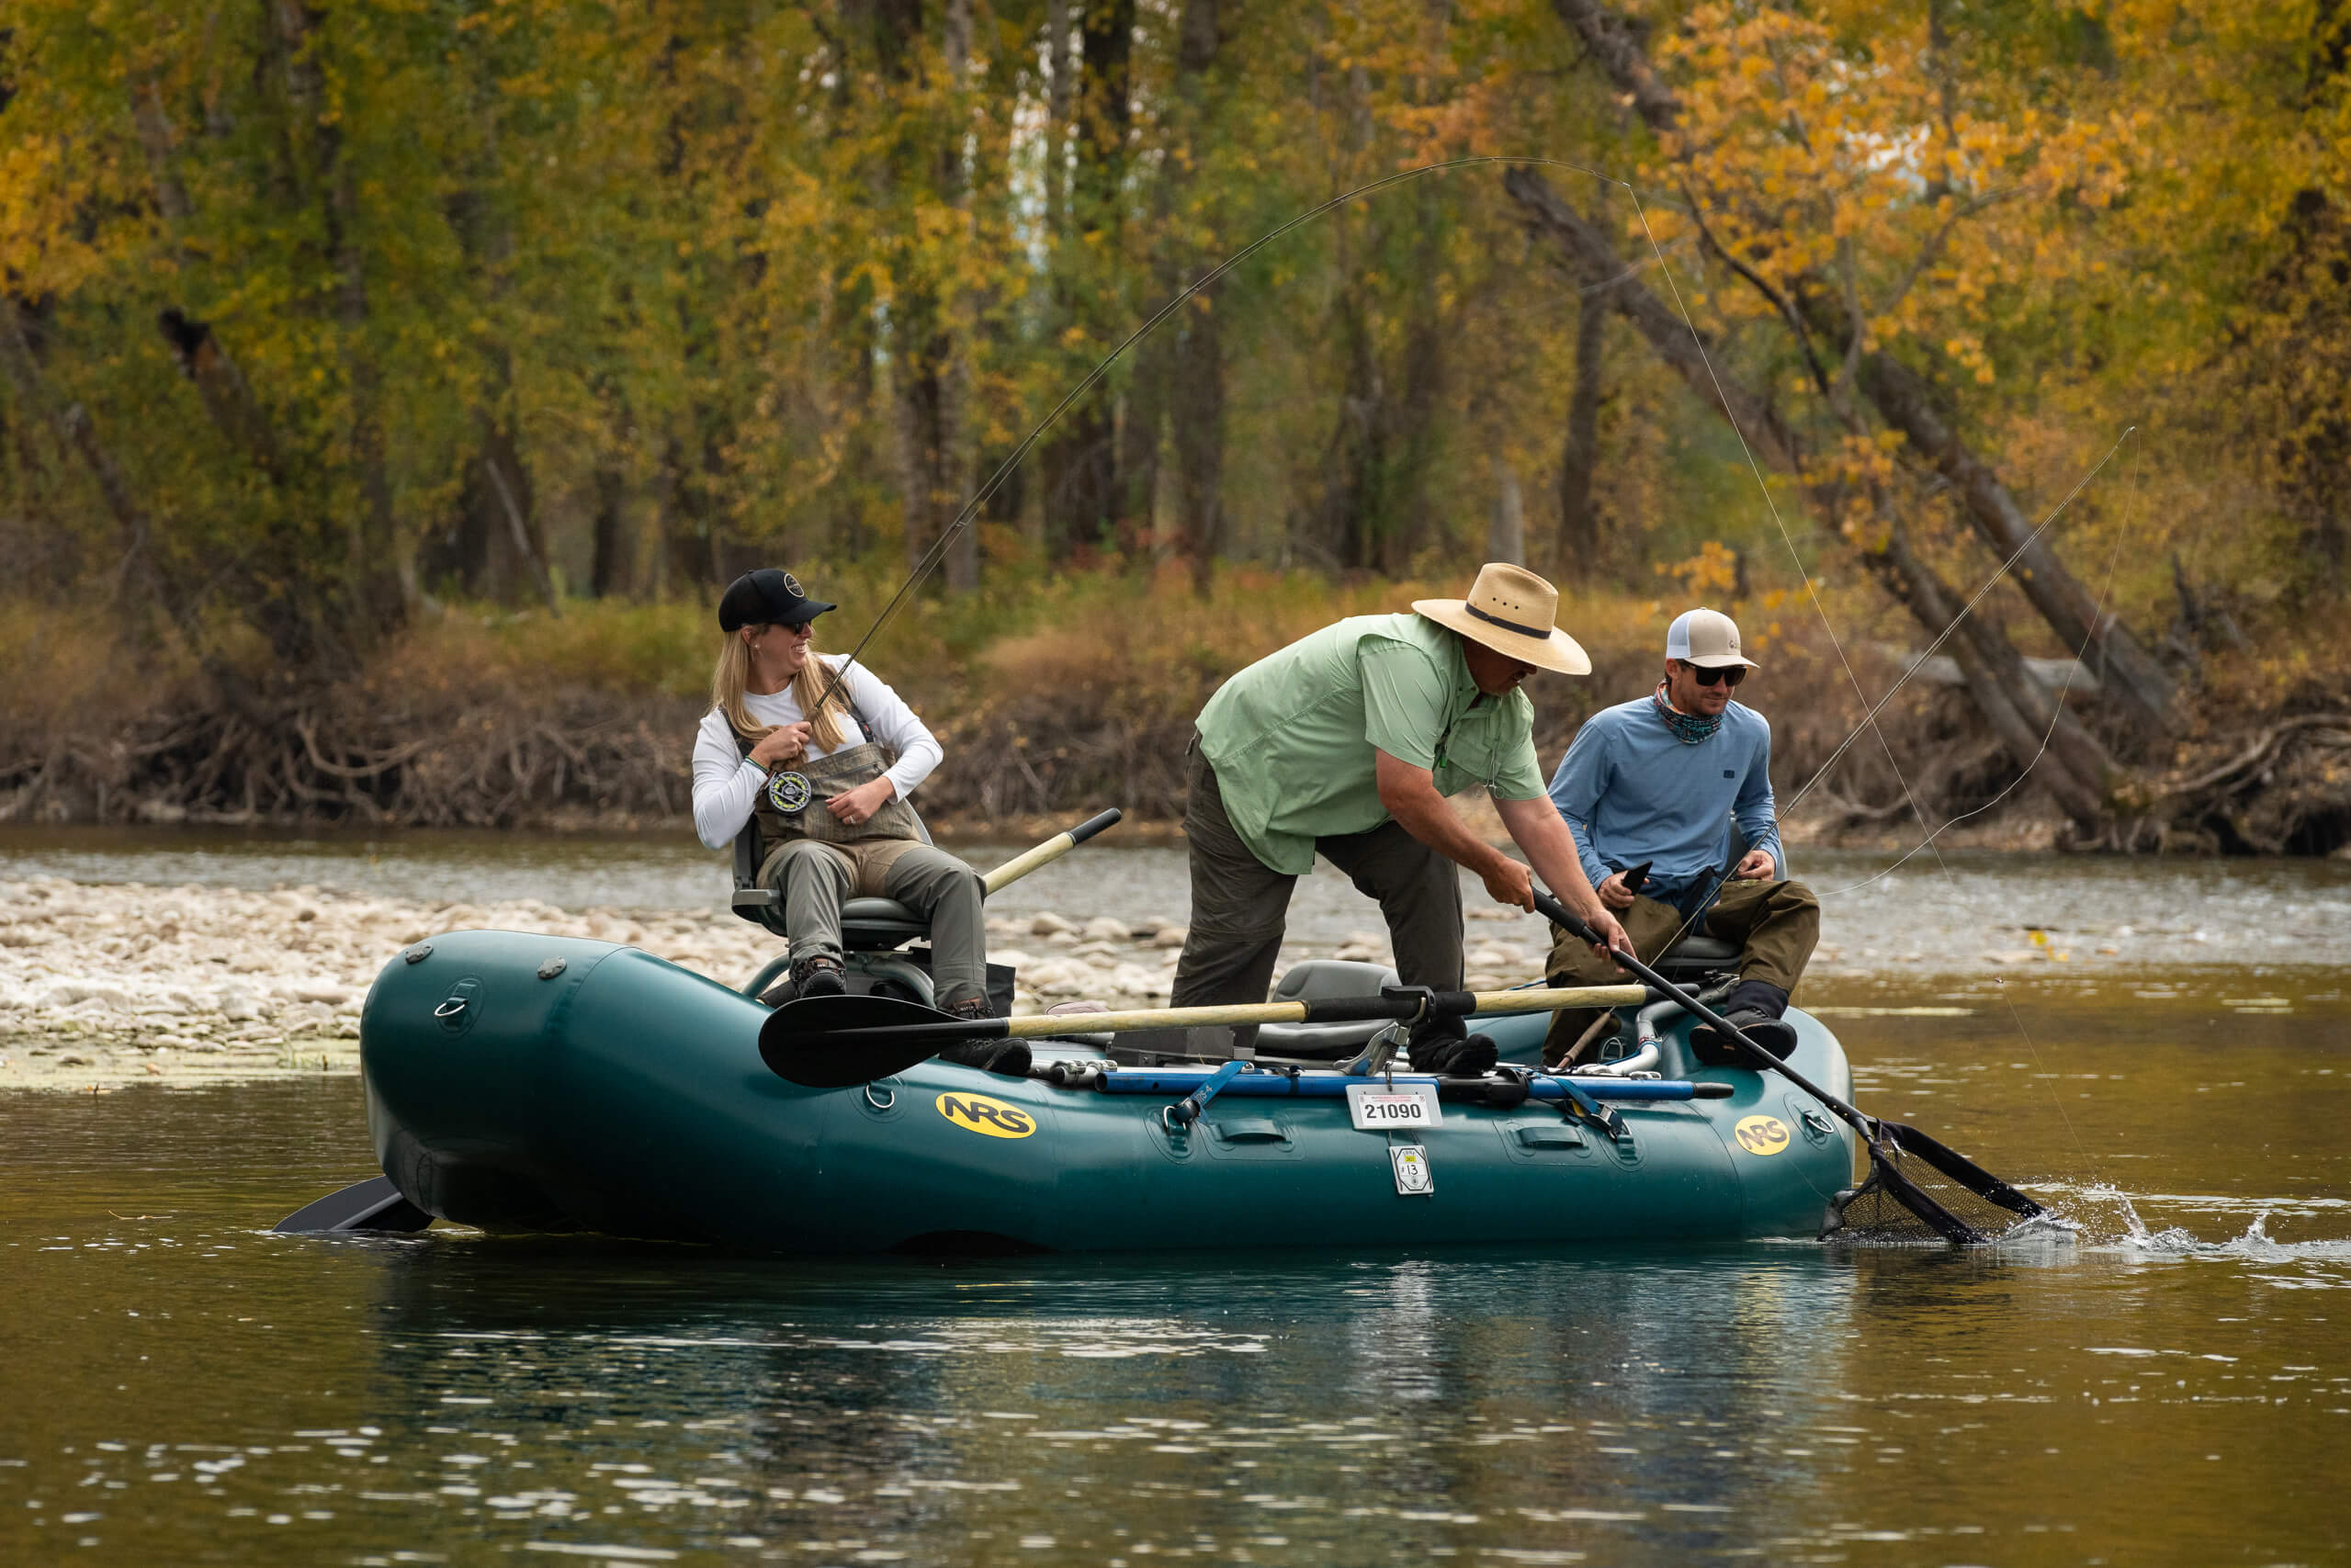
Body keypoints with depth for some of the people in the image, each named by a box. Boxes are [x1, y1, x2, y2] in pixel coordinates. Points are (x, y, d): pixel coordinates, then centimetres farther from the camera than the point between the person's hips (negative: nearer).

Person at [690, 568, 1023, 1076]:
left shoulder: (841, 677, 16)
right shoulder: (722, 728, 9)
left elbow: (924, 746, 14)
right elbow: (712, 832, -2)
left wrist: (879, 789, -5)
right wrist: (762, 757, -8)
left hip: (887, 846, 3)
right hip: (803, 851, -3)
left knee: (957, 879, -29)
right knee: (808, 858, -41)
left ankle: (965, 1020, -46)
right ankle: (819, 974, -69)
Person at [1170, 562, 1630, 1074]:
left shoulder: (1509, 714, -6)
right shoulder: (1410, 661, -36)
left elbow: (1535, 816, -2)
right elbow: (1404, 793, -39)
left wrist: (1589, 909, -13)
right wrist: (1492, 867, -28)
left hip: (1347, 800, 8)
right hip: (1245, 768, -8)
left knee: (1425, 867, -13)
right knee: (1236, 936, -9)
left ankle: (1437, 1042, -10)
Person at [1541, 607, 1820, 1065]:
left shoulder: (1750, 732, 10)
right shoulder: (1610, 731, -3)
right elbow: (1561, 814, 4)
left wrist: (1766, 849, 11)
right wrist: (1599, 879, -11)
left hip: (1709, 894, 4)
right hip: (1632, 900, -4)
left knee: (1796, 903, -27)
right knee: (1583, 974, -35)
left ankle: (1749, 1014, -50)